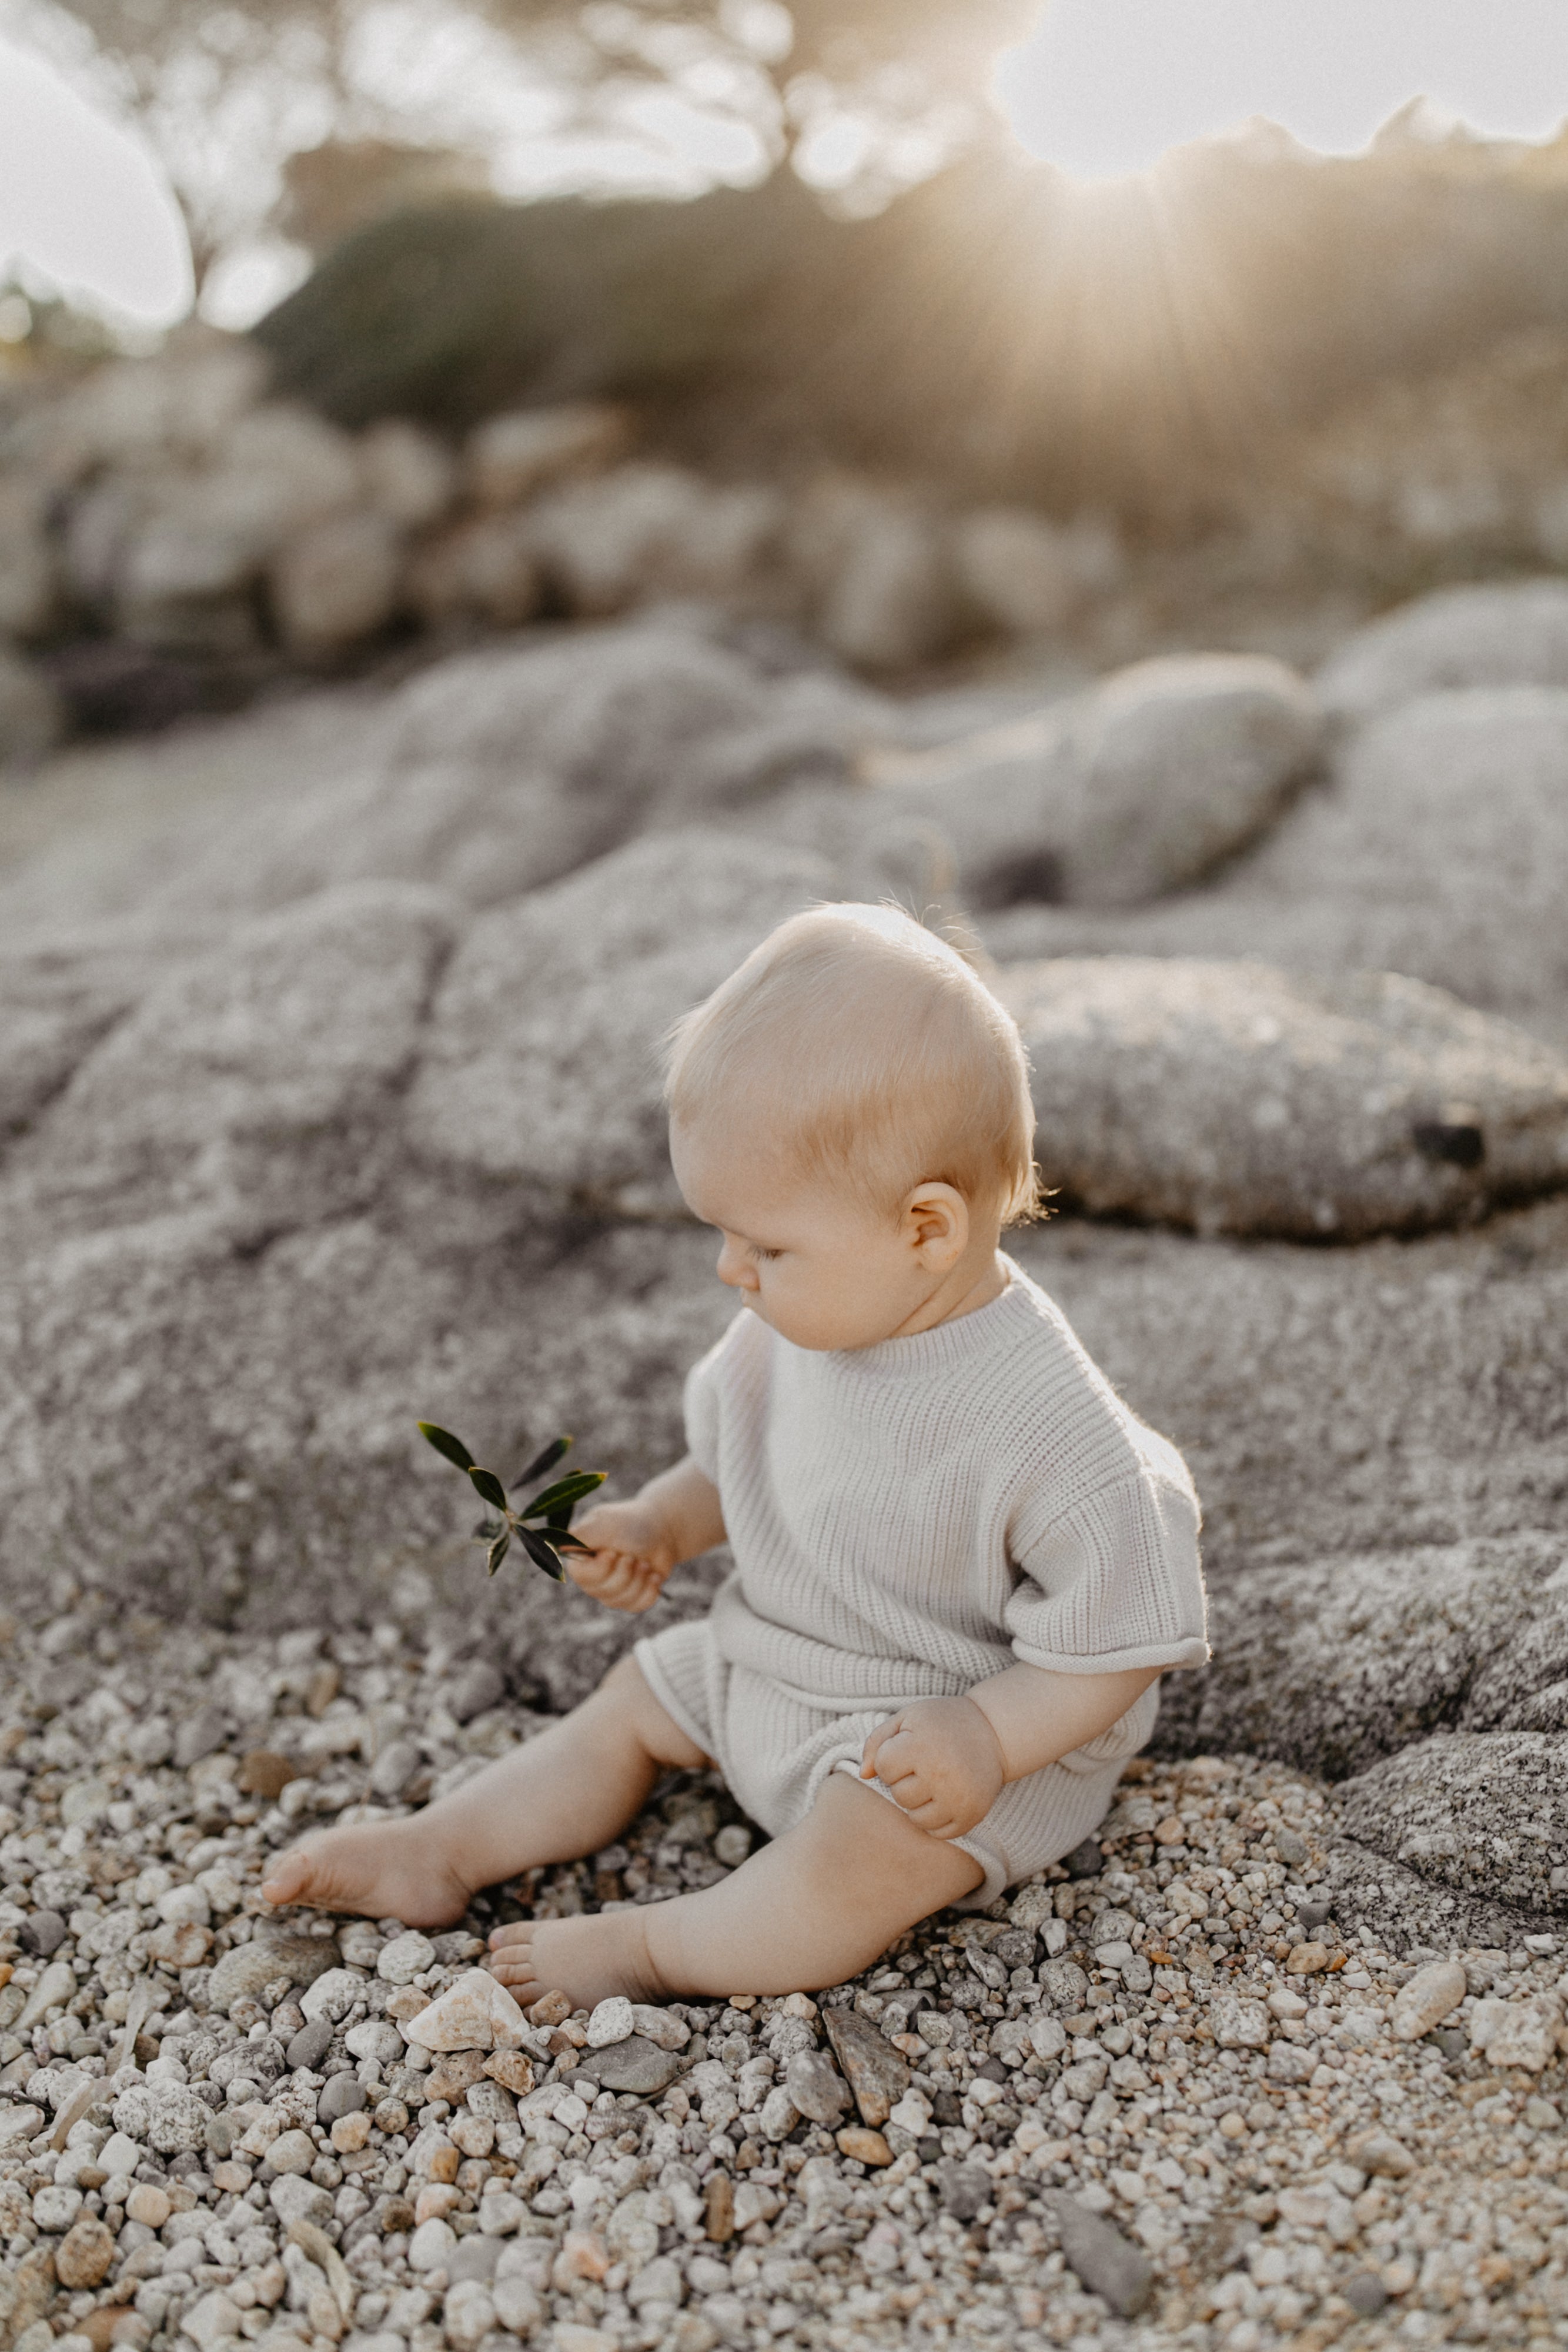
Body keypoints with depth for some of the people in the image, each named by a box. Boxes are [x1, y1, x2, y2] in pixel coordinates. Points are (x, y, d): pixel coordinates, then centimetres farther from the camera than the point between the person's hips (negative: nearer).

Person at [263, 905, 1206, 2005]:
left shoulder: (1047, 1424, -33)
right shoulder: (805, 1322, -11)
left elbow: (1122, 1643, -23)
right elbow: (741, 1452, 11)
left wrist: (988, 1741, -32)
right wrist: (662, 1523, -5)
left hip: (944, 1726, -8)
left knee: (843, 1876, -28)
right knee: (635, 1699, 13)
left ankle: (643, 1948, -7)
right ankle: (438, 1852, 20)